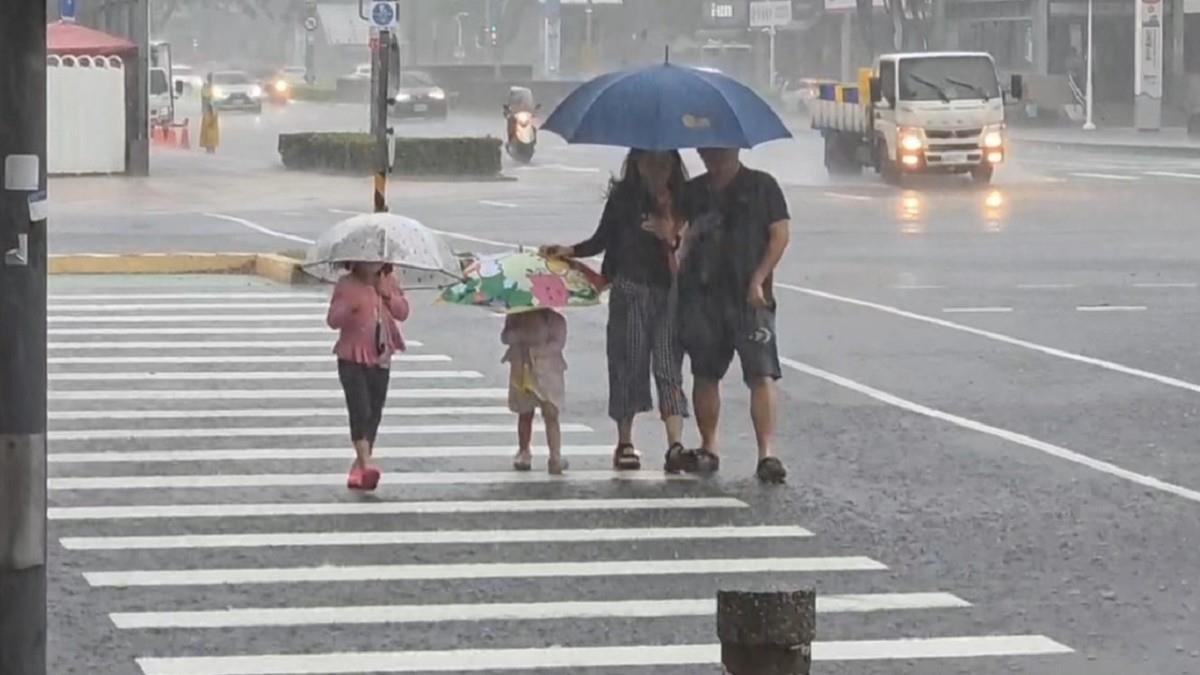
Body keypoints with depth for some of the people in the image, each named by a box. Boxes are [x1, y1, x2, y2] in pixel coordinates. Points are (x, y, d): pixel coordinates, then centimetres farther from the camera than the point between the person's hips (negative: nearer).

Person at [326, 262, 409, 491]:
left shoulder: (389, 283, 6)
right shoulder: (346, 285, -6)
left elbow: (403, 312, 1)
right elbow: (333, 320, -10)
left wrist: (387, 295, -14)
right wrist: (349, 308, -30)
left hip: (380, 357, 5)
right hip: (353, 358, -5)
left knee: (375, 411, 8)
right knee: (360, 409, -15)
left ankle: (360, 465, 19)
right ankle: (365, 463, -22)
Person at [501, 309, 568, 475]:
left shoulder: (554, 318, -4)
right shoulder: (515, 316, 7)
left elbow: (559, 343, -12)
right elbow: (505, 337, 1)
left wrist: (534, 351, -20)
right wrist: (518, 335, -20)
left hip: (549, 369, -3)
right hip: (522, 371, 4)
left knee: (550, 414, -12)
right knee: (524, 414, 14)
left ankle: (556, 457, -16)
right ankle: (524, 453, 28)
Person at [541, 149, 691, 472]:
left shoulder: (683, 199, 5)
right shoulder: (623, 197, 5)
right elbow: (603, 239, 9)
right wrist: (569, 251, -4)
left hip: (669, 291, 0)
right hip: (630, 290, 0)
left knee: (668, 364, -7)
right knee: (628, 362, 3)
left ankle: (675, 445, -15)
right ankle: (625, 443, 15)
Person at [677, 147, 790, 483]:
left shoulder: (761, 187, 4)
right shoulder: (694, 192, 14)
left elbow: (779, 234, -1)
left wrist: (758, 280, -10)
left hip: (749, 297, -4)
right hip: (702, 295, 4)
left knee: (761, 374, -13)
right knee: (705, 375, 10)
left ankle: (766, 452, -18)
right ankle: (707, 448, 21)